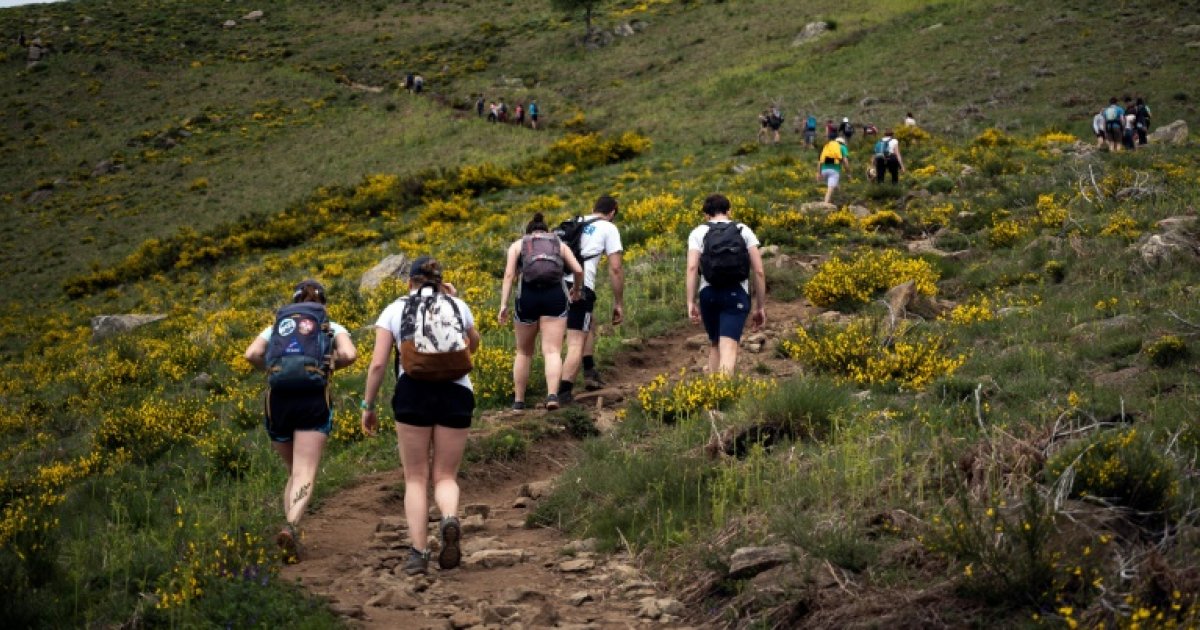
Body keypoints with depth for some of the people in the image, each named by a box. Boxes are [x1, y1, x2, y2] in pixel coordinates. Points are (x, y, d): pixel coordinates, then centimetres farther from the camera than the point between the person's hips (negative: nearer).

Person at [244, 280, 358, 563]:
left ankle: (291, 529, 8)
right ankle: (291, 527, -34)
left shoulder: (277, 326, 22)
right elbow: (349, 355, -3)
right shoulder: (332, 327, 18)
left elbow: (252, 354, 4)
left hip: (277, 401, 3)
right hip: (314, 399, -3)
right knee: (305, 476, -10)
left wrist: (271, 369, 21)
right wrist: (329, 365, 16)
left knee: (293, 472, 21)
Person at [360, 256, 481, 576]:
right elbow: (473, 345, 34)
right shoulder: (458, 306, 16)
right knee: (446, 476, 10)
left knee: (415, 478, 9)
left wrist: (368, 406, 10)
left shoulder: (394, 310, 11)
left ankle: (418, 552, -4)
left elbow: (378, 363, 3)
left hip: (413, 391, -1)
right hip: (456, 393, 1)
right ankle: (450, 518, -23)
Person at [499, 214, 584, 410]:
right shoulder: (560, 244, 23)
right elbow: (578, 271, 9)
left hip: (528, 296, 0)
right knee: (553, 351, -6)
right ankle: (552, 395, -27)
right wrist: (576, 291, 28)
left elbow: (509, 274, 5)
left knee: (524, 352, 17)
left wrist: (503, 305, 0)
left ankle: (518, 401, 20)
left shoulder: (517, 244, 20)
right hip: (555, 296, 0)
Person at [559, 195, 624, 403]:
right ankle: (563, 393, -14)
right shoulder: (608, 228, 10)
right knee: (576, 343, -4)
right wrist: (618, 303, 8)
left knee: (589, 325, 29)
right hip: (580, 287, -6)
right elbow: (615, 269, 2)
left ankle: (590, 372, 25)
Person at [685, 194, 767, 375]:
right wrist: (760, 306, 8)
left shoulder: (698, 232, 10)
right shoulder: (744, 231, 12)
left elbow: (692, 267, -6)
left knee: (714, 345, 22)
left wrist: (691, 303, -10)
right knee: (728, 349, -11)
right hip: (737, 294, -1)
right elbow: (759, 271, 3)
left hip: (708, 294, 2)